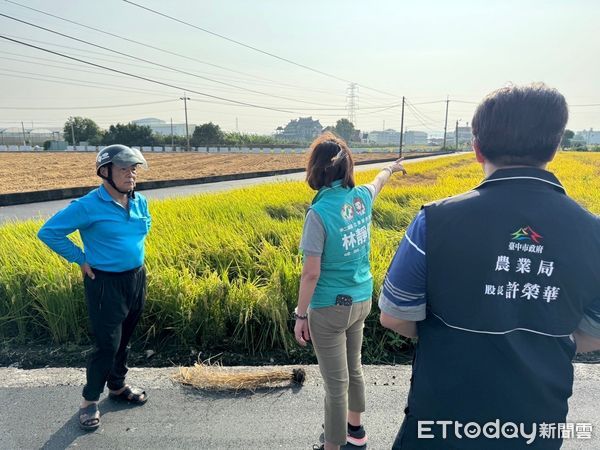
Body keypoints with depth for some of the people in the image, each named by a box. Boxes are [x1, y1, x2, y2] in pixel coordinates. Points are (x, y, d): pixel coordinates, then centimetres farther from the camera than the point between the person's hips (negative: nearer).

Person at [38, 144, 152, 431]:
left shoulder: (140, 202, 2)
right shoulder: (88, 206, -17)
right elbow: (48, 233, -12)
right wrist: (80, 259, -10)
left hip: (136, 279, 6)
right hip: (105, 284, -6)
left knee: (125, 339, 19)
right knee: (107, 345, 0)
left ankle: (117, 386, 40)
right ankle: (90, 400, 23)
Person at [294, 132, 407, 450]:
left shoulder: (320, 212, -22)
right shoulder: (363, 197, -3)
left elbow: (311, 272, -20)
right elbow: (379, 181, 22)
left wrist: (300, 316, -9)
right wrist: (391, 168, 44)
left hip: (331, 309, -7)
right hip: (361, 300, 7)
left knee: (336, 384, 8)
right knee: (353, 368, 25)